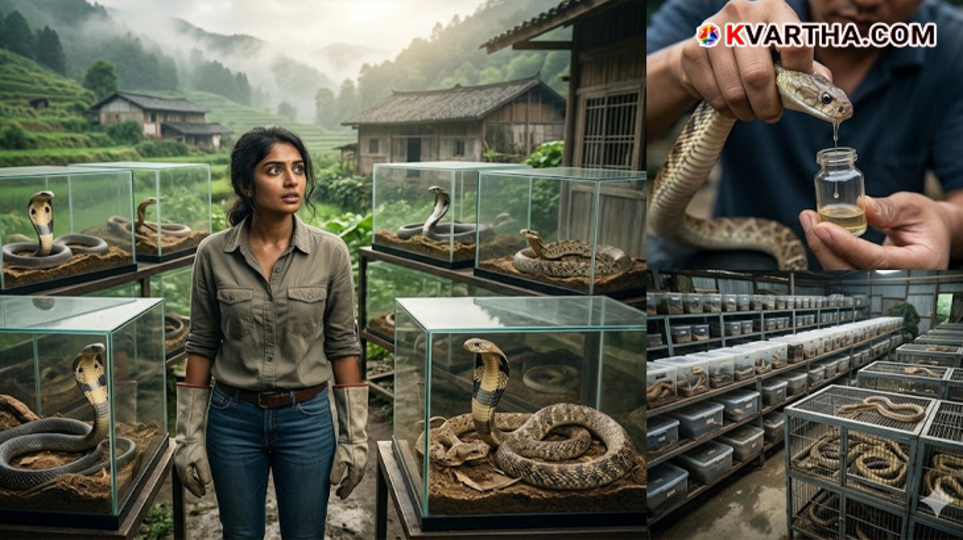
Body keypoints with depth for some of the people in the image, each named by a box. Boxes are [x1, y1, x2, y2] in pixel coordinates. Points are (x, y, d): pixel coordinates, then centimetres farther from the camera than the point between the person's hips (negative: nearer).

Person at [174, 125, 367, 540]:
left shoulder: (330, 251, -9)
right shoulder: (213, 254, -7)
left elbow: (343, 346, -4)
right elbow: (201, 346, 0)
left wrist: (354, 436, -3)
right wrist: (189, 435, 0)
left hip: (307, 419, 0)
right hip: (233, 419, 1)